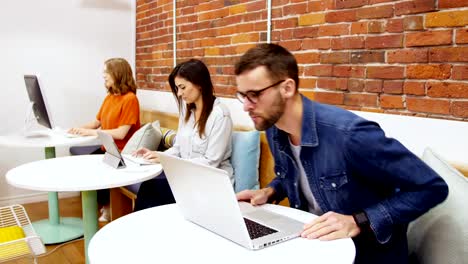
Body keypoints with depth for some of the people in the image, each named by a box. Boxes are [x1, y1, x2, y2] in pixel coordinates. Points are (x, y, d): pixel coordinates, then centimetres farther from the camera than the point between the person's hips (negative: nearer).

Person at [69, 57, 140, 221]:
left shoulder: (130, 99, -16)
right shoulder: (109, 97, 11)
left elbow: (121, 133, -22)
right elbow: (96, 122, 16)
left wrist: (91, 132, -19)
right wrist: (80, 129, -3)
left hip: (122, 153, -8)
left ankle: (106, 206, 5)